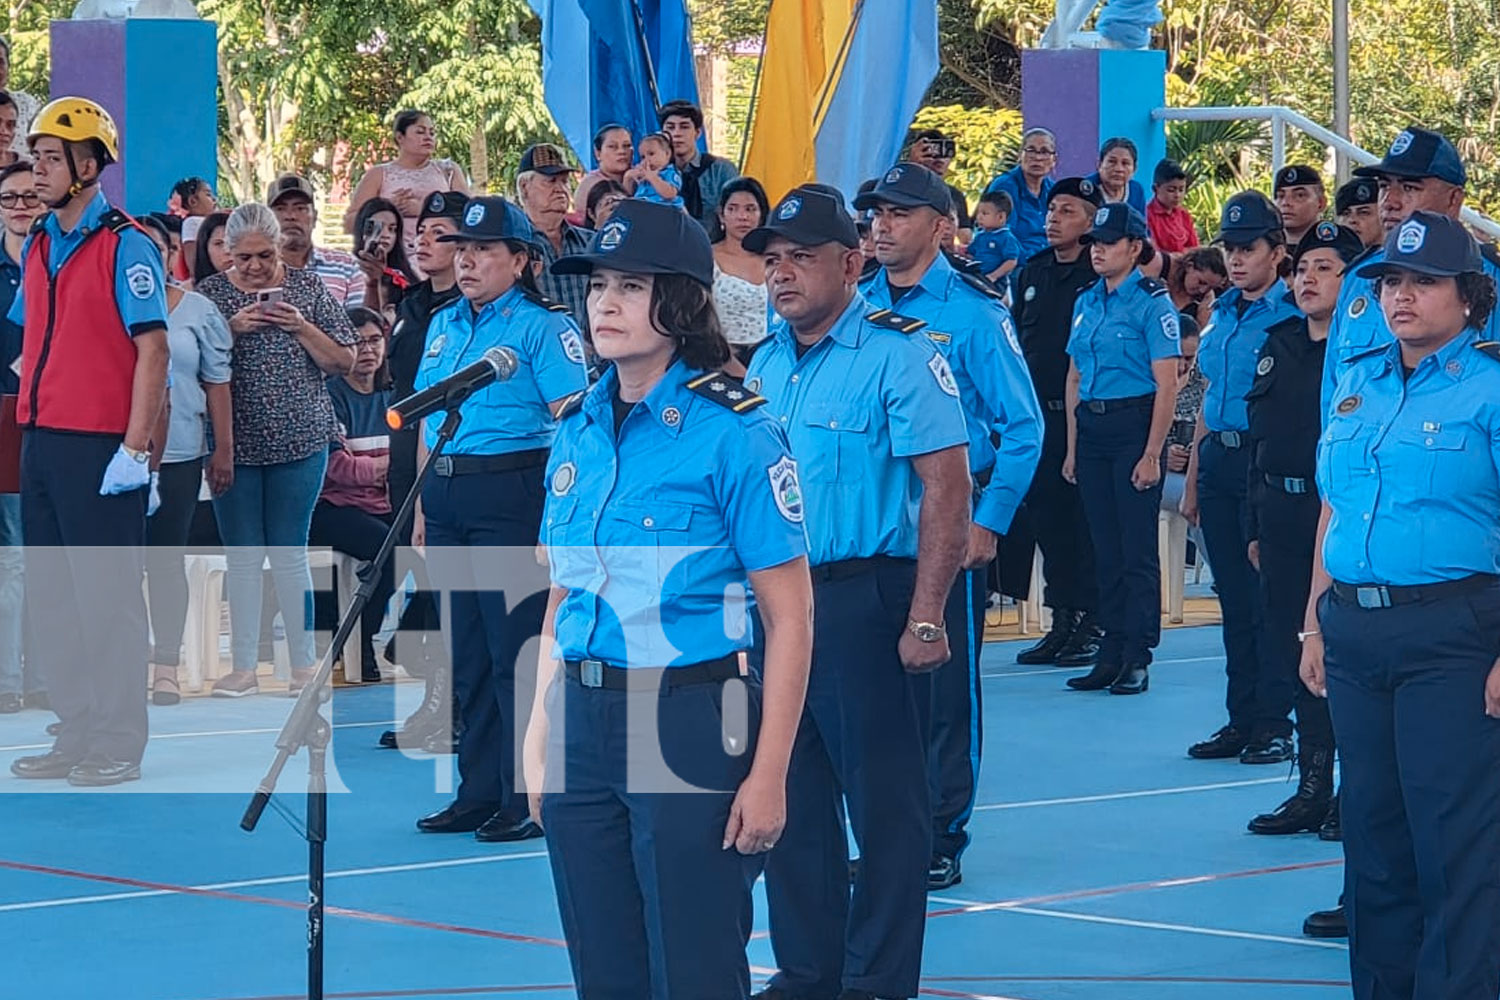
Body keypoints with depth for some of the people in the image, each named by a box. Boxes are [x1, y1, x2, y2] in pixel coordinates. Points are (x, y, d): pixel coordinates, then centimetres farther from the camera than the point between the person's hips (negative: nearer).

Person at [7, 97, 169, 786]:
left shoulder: (124, 245, -8)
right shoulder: (37, 246, 14)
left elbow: (152, 349, -12)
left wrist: (135, 448, -17)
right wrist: (33, 402, 14)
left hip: (100, 446, -8)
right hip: (42, 441, 8)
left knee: (107, 598, -3)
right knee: (51, 598, 10)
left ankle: (119, 743, 3)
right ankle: (74, 735, 18)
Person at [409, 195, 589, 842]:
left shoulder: (541, 326, -6)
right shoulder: (443, 325, 16)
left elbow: (572, 423, -12)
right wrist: (422, 507, 17)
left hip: (511, 495, -7)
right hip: (447, 497, 7)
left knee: (517, 651, -5)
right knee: (467, 655, 11)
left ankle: (529, 800, 1)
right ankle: (479, 793, 18)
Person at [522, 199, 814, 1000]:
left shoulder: (733, 431, -10)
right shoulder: (576, 429, 9)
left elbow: (789, 615, -11)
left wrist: (768, 774, -15)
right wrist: (541, 735, 11)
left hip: (688, 723, -6)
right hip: (582, 724, 6)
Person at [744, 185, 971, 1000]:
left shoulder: (898, 352, -10)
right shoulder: (767, 363, 12)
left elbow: (946, 488, -15)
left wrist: (924, 619, -21)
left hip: (865, 597, -7)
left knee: (883, 799, 1)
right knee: (791, 795, 12)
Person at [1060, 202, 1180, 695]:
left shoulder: (1152, 302, -7)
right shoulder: (1086, 303, 13)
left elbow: (1166, 384, -11)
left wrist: (1152, 454, -15)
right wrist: (1073, 447, 12)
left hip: (1135, 426, -7)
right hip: (1091, 428, 7)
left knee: (1137, 548, -4)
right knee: (1105, 548, 9)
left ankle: (1137, 659, 0)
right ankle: (1111, 654, 14)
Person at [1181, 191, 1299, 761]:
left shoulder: (1291, 316, -7)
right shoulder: (1221, 315, 15)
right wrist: (1193, 479, 19)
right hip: (1218, 459, 7)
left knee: (1268, 597, -3)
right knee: (1233, 600, 11)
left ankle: (1274, 725, 4)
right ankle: (1241, 720, 17)